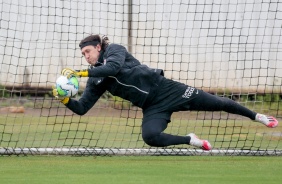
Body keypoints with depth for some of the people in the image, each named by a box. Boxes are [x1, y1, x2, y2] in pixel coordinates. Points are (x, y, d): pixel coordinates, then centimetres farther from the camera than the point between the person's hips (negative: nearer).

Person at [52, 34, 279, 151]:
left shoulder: (114, 50, -6)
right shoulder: (96, 80, 9)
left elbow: (112, 68, -28)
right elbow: (82, 108, 5)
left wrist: (79, 72, -29)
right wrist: (65, 99, -15)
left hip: (165, 89, -4)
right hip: (152, 108, 4)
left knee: (216, 102, -3)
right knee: (150, 136, -27)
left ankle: (256, 116, 18)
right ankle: (191, 140, -3)